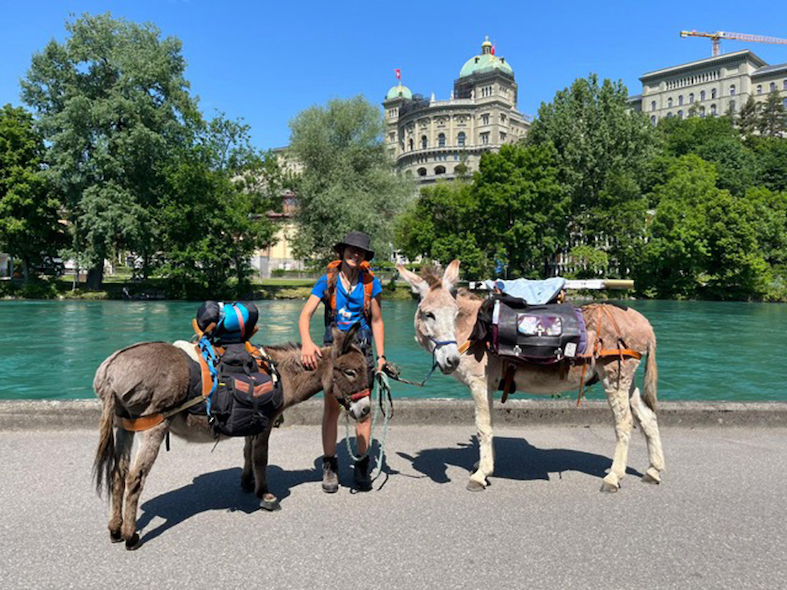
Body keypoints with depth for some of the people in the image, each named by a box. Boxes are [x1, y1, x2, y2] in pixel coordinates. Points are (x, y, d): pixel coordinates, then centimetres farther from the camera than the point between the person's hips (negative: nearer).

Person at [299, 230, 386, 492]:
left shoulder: (370, 282, 0)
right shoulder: (328, 280, -3)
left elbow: (377, 321, 6)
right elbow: (306, 314, -12)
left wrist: (381, 356, -1)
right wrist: (307, 342, -30)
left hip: (362, 348, 1)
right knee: (331, 407, 2)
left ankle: (362, 467, 18)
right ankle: (329, 466, 16)